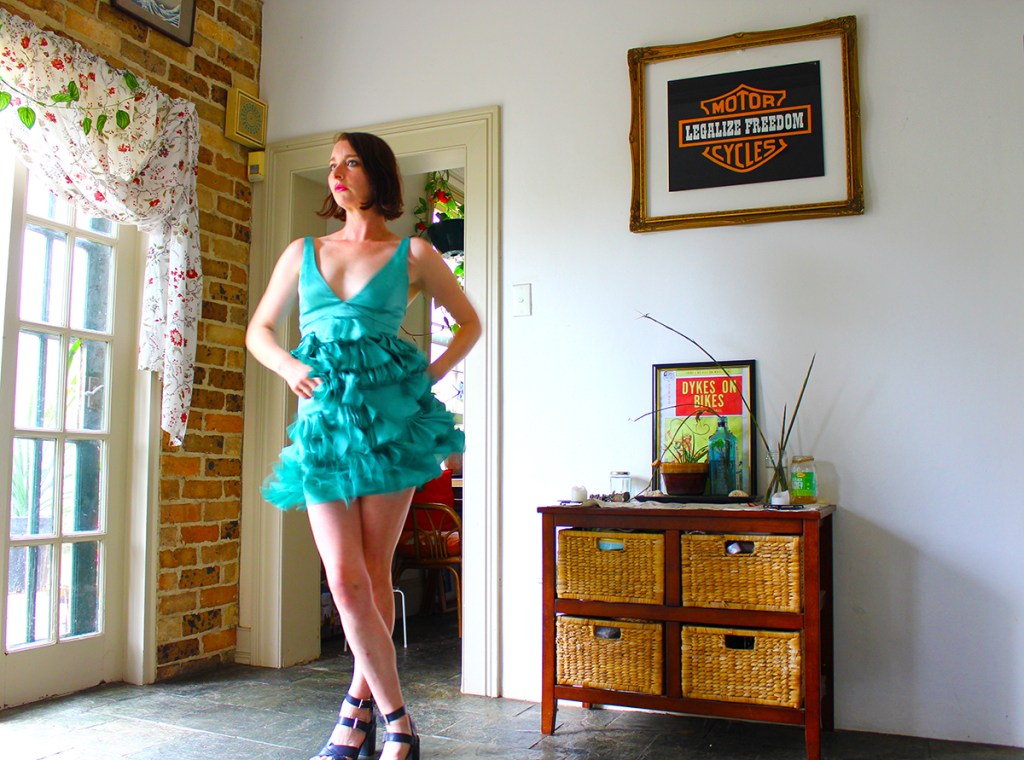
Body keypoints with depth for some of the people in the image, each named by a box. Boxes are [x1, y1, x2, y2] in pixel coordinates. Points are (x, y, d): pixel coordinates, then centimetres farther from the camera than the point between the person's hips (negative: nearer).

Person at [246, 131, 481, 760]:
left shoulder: (413, 254, 7)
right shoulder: (303, 252, 15)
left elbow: (470, 322, 14)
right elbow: (259, 330, 22)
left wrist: (431, 374, 0)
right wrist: (289, 368, 2)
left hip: (389, 413, -2)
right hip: (323, 416, 2)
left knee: (373, 572, 2)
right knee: (346, 581, -5)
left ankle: (360, 709, 17)